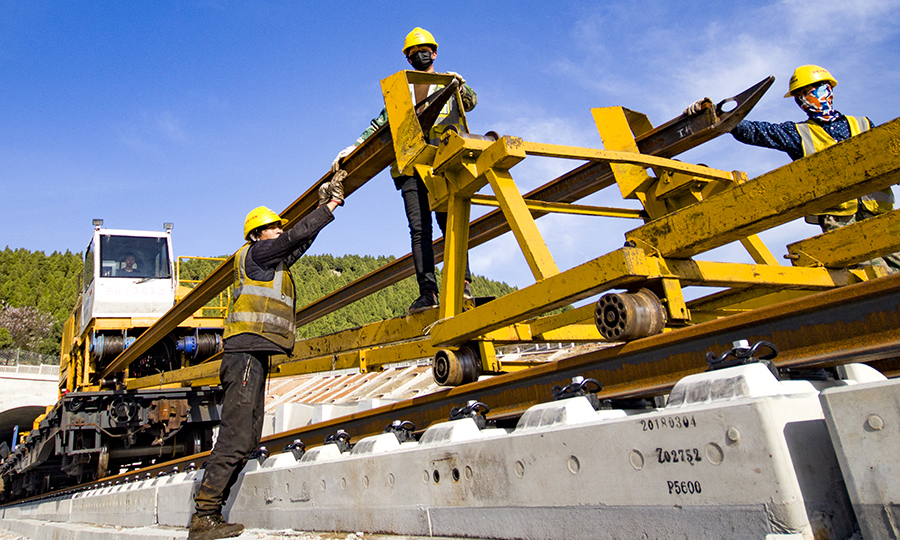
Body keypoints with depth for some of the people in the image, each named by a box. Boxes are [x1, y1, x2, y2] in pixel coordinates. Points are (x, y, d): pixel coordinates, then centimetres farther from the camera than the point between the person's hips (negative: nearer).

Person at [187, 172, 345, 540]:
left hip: (255, 356, 10)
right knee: (235, 437, -14)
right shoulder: (254, 253, 2)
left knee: (247, 439, 7)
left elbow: (302, 241, 28)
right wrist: (328, 209, 6)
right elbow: (295, 236, -4)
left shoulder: (273, 263, 26)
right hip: (247, 351, -10)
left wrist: (325, 203, 24)